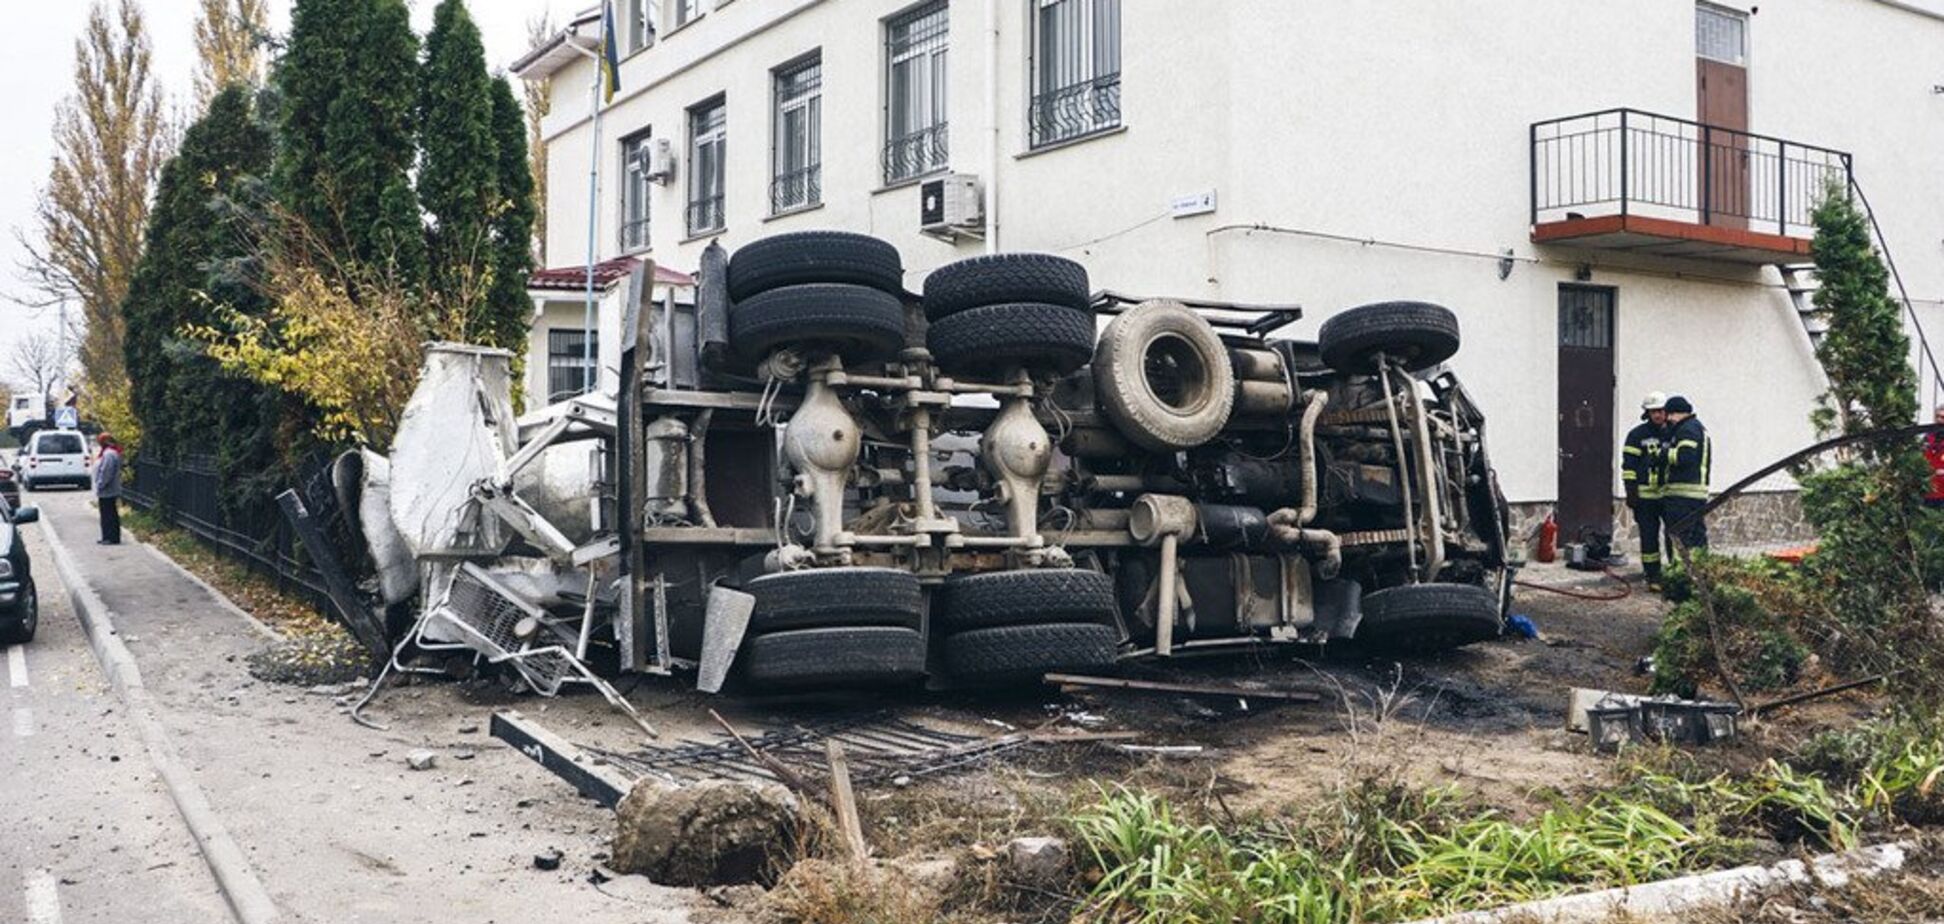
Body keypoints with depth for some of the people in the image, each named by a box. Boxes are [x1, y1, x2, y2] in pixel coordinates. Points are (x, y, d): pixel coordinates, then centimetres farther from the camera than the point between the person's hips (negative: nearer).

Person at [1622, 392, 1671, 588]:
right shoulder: (1637, 435, 2)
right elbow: (1629, 466, -1)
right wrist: (1631, 493, -8)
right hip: (1646, 496, -3)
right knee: (1649, 537, 0)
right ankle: (1653, 577, 6)